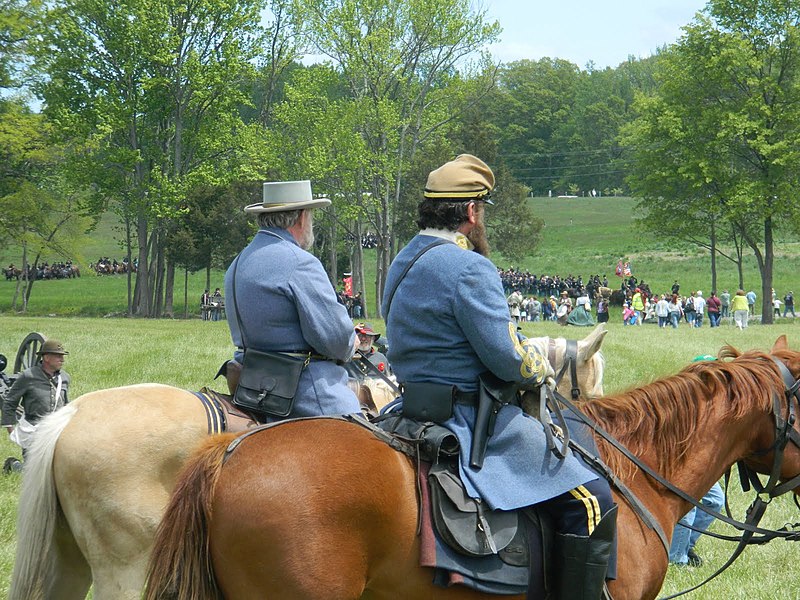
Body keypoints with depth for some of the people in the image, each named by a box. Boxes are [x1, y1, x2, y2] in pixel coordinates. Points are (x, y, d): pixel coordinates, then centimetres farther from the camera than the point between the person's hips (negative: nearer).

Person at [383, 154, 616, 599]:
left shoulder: (404, 263, 12)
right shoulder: (469, 268, -18)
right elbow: (509, 359, -21)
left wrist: (527, 349, 16)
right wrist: (542, 367, 1)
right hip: (472, 423, -10)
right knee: (592, 501, -9)